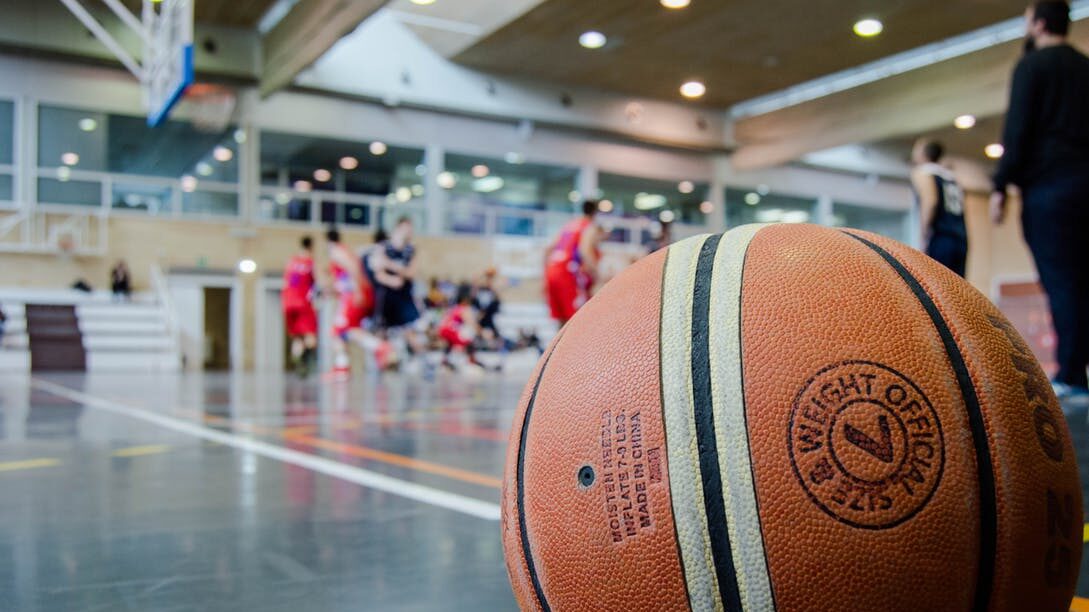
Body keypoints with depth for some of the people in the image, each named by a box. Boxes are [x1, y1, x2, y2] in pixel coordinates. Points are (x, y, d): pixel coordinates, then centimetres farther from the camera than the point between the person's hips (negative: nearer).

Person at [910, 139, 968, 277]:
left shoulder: (921, 171, 3)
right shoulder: (949, 174, 25)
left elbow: (930, 200, -13)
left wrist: (923, 234, -15)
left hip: (940, 239, -7)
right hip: (960, 239, 7)